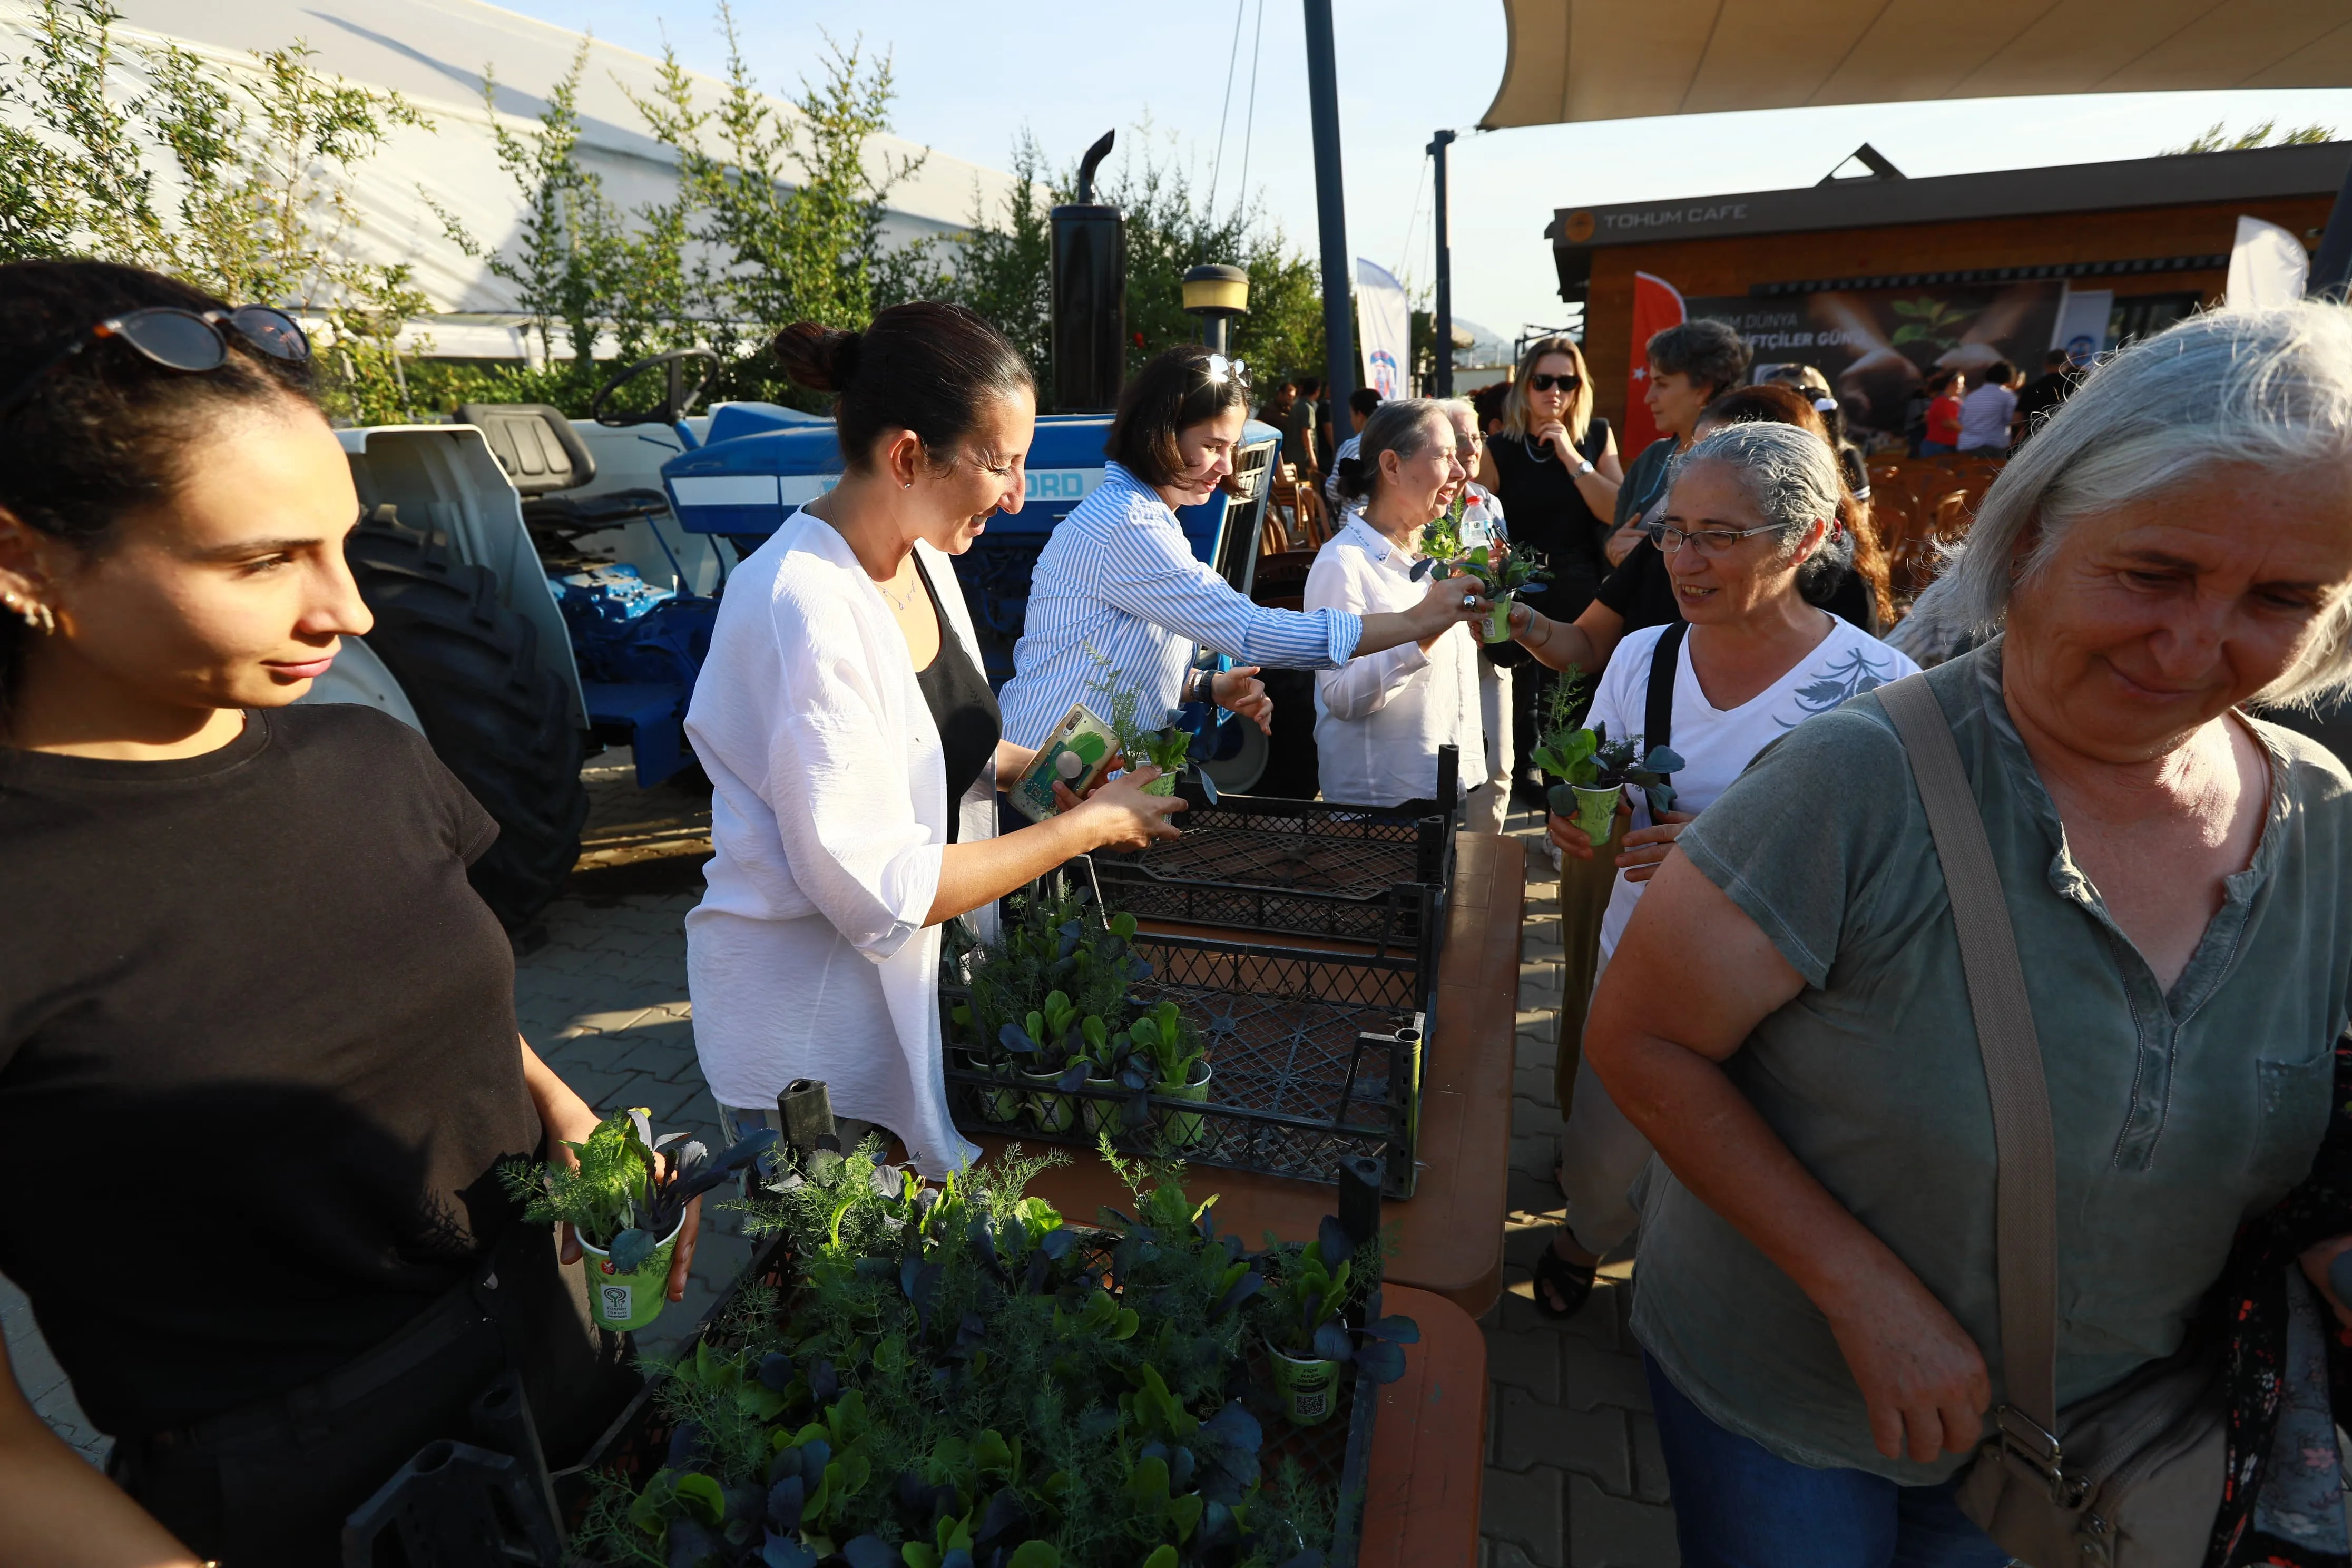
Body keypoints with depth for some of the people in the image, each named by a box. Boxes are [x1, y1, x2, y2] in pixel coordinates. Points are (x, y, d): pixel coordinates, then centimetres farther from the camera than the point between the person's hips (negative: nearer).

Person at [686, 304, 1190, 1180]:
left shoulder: (922, 557, 0)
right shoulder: (804, 610, -28)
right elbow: (877, 890, -28)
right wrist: (1088, 826, -21)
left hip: (918, 982, 8)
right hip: (811, 1022, -7)